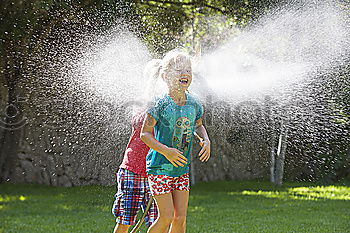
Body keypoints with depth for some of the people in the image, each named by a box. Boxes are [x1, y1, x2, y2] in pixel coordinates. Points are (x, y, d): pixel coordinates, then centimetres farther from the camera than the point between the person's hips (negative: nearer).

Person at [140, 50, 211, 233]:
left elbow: (198, 126, 22)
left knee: (181, 218, 3)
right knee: (166, 217, -8)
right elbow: (145, 134, -12)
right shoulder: (161, 104, -15)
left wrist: (206, 141, 1)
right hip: (159, 168, -5)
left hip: (181, 169, 5)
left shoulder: (194, 104, 2)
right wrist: (165, 151, -25)